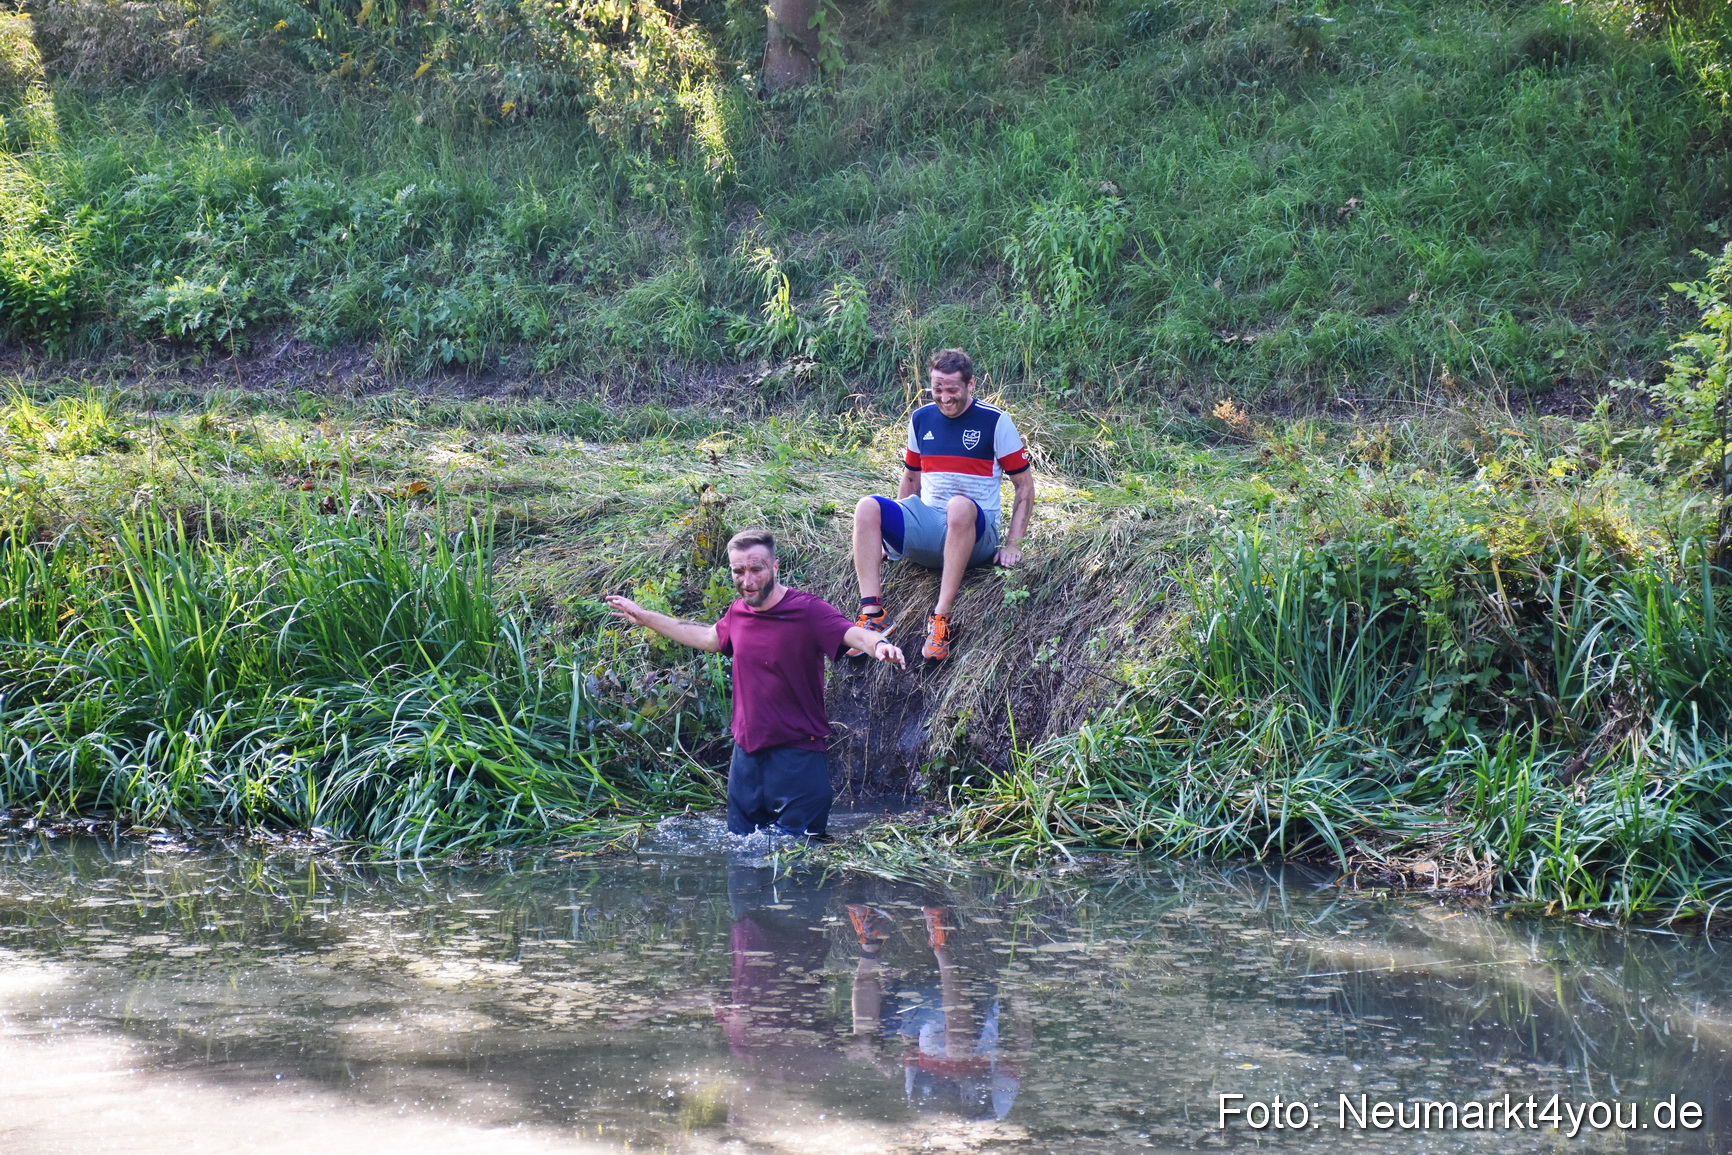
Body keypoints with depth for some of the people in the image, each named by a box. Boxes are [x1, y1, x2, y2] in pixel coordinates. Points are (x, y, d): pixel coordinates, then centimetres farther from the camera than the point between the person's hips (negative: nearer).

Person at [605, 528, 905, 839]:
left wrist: (879, 645, -53)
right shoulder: (738, 612, 6)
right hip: (746, 752, 6)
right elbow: (709, 638, 27)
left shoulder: (808, 611, -14)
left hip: (796, 755, -6)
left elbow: (855, 635, -29)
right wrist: (645, 617, 34)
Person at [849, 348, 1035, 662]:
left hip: (976, 536, -4)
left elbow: (1024, 486, 1)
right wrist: (891, 532, 16)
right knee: (868, 508, -22)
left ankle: (941, 618, -40)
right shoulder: (921, 419, 12)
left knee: (960, 506, -40)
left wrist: (1013, 545, -6)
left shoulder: (996, 421, -1)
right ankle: (872, 612, -32)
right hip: (925, 525, 4)